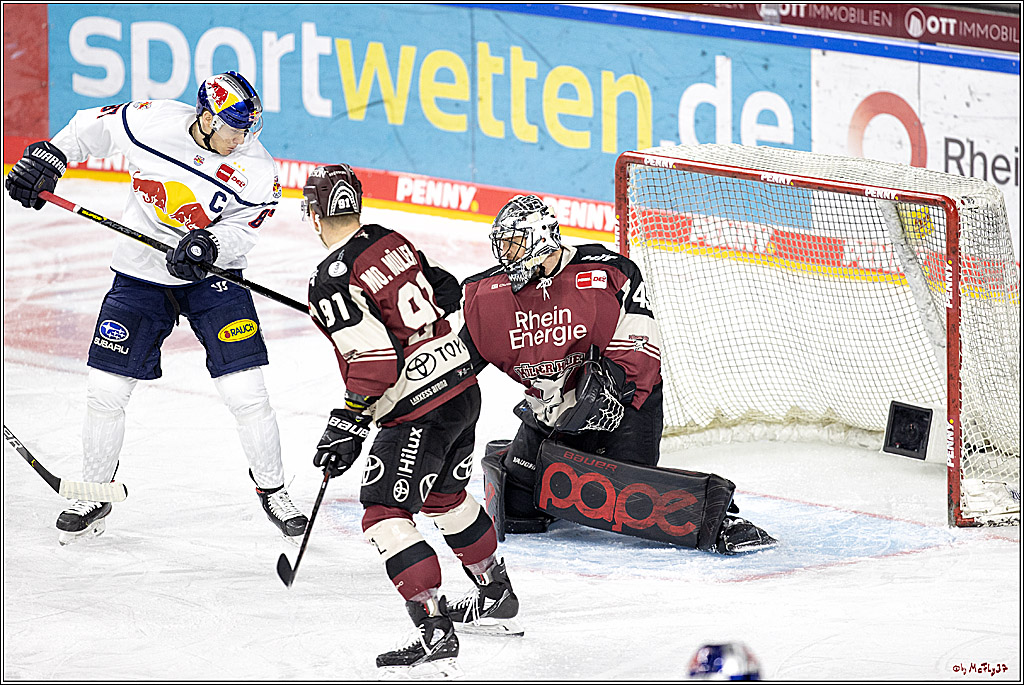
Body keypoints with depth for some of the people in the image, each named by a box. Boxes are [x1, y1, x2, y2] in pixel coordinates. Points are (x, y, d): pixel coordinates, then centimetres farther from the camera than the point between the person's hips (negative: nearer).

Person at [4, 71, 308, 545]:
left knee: (246, 392, -8)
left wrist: (208, 245, -38)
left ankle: (272, 489, 13)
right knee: (106, 390, -1)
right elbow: (92, 126, 2)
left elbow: (240, 232, -18)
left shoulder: (257, 170, -17)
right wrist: (47, 157, -7)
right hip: (140, 273, 1)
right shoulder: (151, 122, -15)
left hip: (212, 276, -1)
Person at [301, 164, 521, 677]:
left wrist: (347, 425, -17)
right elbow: (447, 293, 21)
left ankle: (434, 633, -14)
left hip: (418, 411, -9)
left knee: (385, 515, -6)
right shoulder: (391, 241, 8)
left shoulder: (332, 280, -16)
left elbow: (374, 362, -23)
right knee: (446, 496, 28)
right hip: (463, 387, 9)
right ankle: (497, 600, 42)